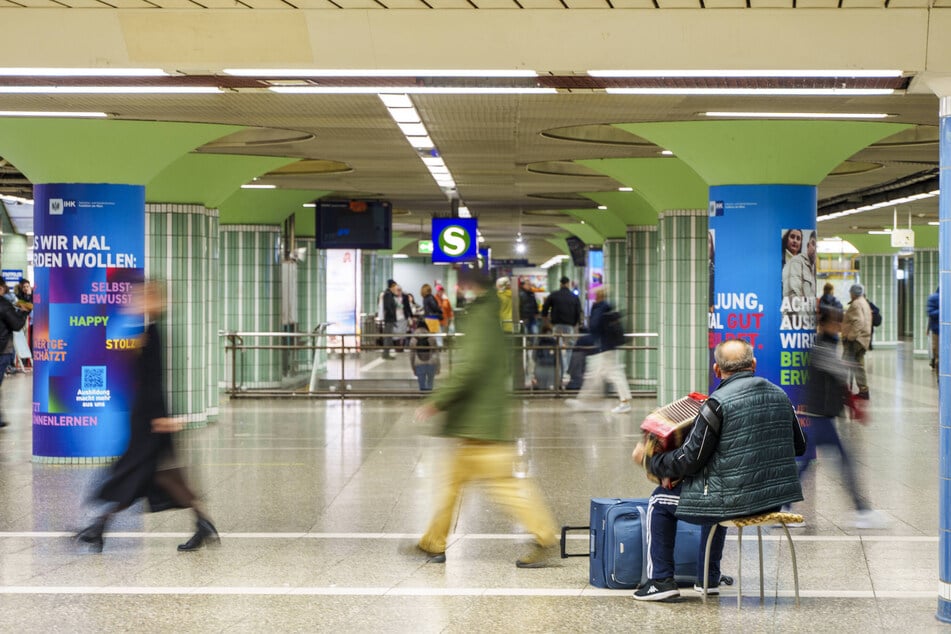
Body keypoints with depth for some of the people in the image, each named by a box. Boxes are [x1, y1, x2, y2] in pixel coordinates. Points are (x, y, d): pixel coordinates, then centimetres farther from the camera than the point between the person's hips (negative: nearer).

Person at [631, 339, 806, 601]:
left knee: (659, 502, 14)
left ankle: (661, 580, 14)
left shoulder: (719, 403, -15)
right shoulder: (779, 395, 6)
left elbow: (690, 460, -13)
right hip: (777, 498, 7)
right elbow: (799, 446, 17)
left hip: (738, 501, -7)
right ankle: (708, 579, 40)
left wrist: (649, 461, 3)